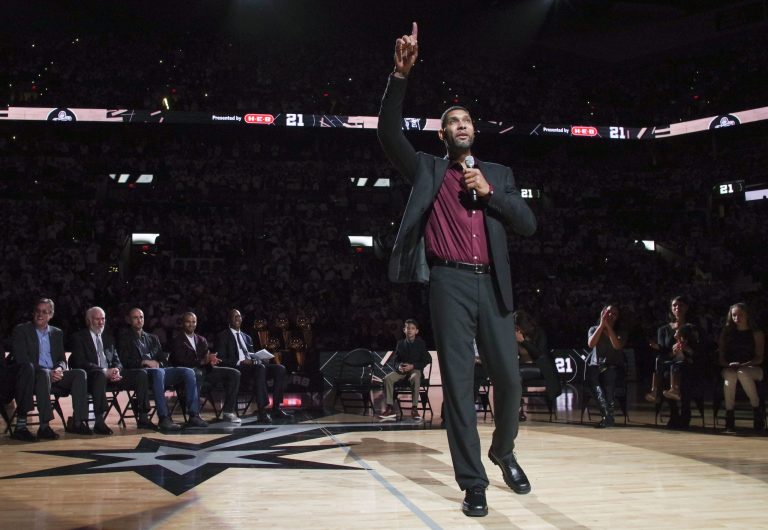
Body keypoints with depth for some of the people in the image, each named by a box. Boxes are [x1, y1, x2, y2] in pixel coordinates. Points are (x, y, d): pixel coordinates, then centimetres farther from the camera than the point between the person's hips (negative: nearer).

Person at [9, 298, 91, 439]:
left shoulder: (57, 333, 19)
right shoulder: (21, 330, 3)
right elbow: (21, 359, -9)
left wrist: (59, 369, -11)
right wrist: (48, 372, -20)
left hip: (54, 374, 5)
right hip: (32, 375, -5)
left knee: (80, 373, -20)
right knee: (44, 374, -39)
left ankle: (77, 422, -22)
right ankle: (44, 426, -42)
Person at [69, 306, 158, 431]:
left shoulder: (108, 338, 24)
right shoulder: (79, 337, 5)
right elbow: (80, 363, -9)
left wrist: (116, 370, -9)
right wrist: (105, 372, -21)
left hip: (111, 374, 6)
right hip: (91, 376, -6)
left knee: (141, 373, -14)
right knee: (100, 374, -42)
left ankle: (142, 418, -14)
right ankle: (99, 422, -41)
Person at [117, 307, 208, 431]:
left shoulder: (152, 338, 30)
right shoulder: (124, 339, 14)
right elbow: (125, 361, 0)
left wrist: (158, 363, 0)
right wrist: (145, 362, -10)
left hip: (158, 370, 6)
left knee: (188, 372, -20)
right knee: (158, 372, -42)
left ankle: (194, 415, -27)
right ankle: (164, 418, -48)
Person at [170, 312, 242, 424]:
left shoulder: (201, 340, 23)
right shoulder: (177, 340, 4)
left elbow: (207, 357, 12)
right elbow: (181, 361, -12)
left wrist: (211, 360, -14)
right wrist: (203, 361, -21)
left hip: (204, 369, 6)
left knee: (234, 373, -12)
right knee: (197, 373, -43)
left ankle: (228, 411, -14)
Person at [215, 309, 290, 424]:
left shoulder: (247, 337, 28)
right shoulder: (223, 336, 7)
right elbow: (222, 360, -4)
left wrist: (256, 360, -1)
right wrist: (240, 362, -17)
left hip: (252, 366, 7)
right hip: (237, 369, -7)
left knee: (280, 369, -17)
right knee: (260, 368, -37)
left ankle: (276, 408, -19)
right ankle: (261, 411, -41)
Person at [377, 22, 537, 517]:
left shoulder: (499, 174, 19)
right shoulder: (427, 170, 12)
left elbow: (528, 224, 10)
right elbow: (390, 134, -4)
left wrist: (489, 192, -4)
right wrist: (401, 75, -15)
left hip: (492, 285, 2)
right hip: (450, 283, -2)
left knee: (510, 380, 3)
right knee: (458, 384, -4)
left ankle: (504, 451, 31)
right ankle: (473, 482, 3)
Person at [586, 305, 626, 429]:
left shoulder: (620, 332, 10)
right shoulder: (594, 329, 13)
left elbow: (617, 346, -12)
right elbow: (591, 344, -9)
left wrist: (608, 326, -12)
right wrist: (602, 325, -9)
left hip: (613, 366, 0)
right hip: (596, 365, 1)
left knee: (608, 374, -39)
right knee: (592, 374, -37)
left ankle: (607, 415, -43)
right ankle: (608, 414, -49)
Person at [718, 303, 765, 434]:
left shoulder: (756, 334, 9)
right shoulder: (726, 333, 15)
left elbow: (759, 358, -2)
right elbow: (721, 357, 9)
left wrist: (742, 365, -19)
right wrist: (729, 365, -14)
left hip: (753, 369, -2)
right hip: (729, 368, 2)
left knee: (742, 373, -39)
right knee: (730, 375, -36)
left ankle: (757, 408, -25)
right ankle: (729, 417, -38)